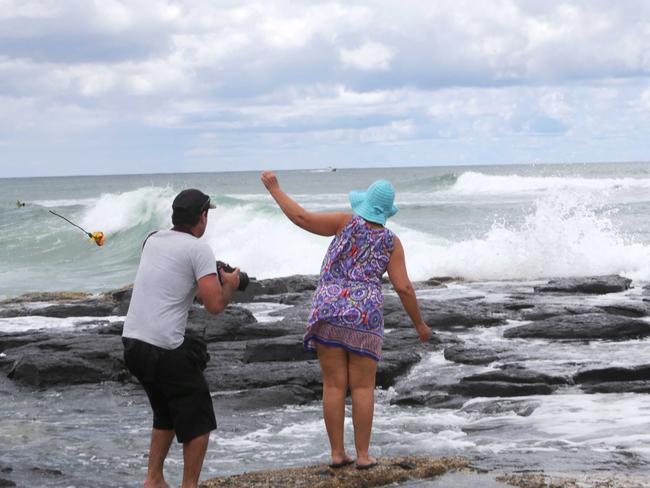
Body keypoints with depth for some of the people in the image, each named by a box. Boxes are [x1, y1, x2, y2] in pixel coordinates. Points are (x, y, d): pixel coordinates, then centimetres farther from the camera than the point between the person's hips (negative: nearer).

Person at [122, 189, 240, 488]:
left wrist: (210, 274, 26)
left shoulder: (153, 241, 12)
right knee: (198, 422, 6)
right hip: (165, 350, -8)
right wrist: (230, 285, 6)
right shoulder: (198, 249, -9)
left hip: (132, 342, 8)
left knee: (166, 415, 25)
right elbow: (215, 305, -14)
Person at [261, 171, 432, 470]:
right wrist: (419, 324, 10)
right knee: (363, 388, 5)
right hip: (364, 314, -1)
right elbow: (404, 287, -2)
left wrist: (274, 189, 7)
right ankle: (362, 455, 4)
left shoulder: (347, 222, 1)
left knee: (334, 385, 3)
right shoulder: (391, 242, 3)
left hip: (329, 310, 1)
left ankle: (337, 453, 6)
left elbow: (301, 218, -4)